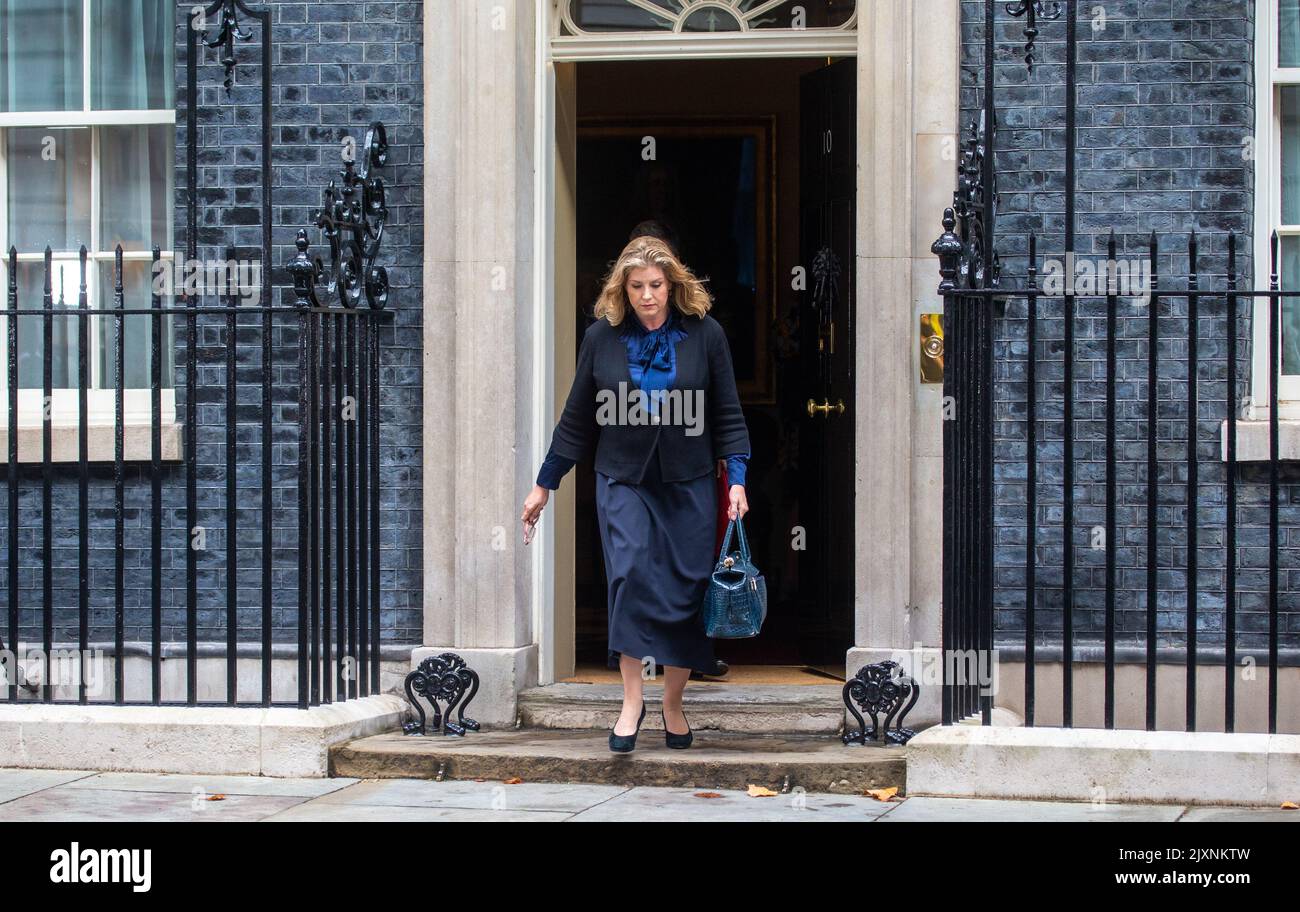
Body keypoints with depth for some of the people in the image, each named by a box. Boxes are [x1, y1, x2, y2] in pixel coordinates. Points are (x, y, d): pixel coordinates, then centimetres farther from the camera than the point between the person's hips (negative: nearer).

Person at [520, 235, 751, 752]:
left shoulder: (704, 335, 0)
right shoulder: (602, 338, 2)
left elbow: (727, 414, 5)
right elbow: (576, 419, 10)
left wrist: (736, 479, -4)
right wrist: (544, 485, 13)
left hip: (688, 484, 0)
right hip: (623, 481, 0)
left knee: (686, 589, 1)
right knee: (630, 573, -19)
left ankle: (673, 704, 17)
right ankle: (631, 698, -13)